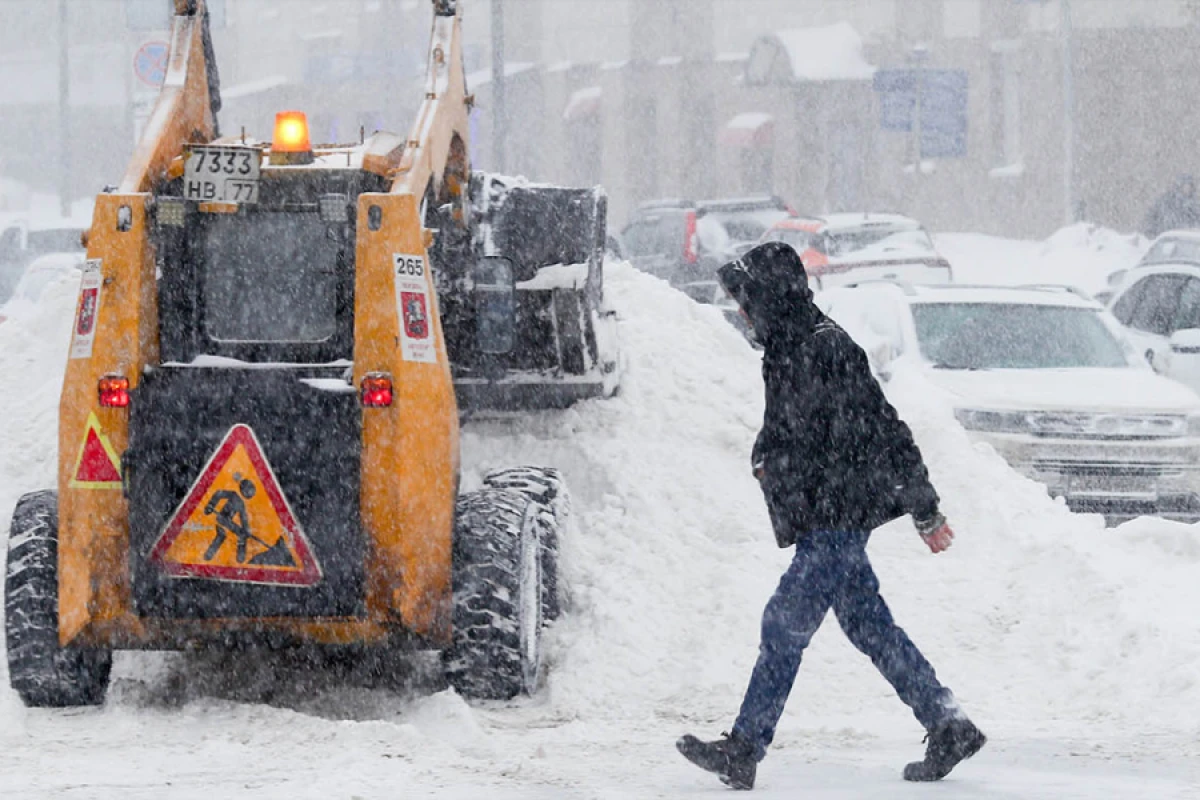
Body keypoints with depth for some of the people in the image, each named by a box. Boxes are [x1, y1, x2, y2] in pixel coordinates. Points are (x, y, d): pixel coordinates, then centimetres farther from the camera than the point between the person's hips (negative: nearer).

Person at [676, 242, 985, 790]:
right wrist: (765, 457, 10)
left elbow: (884, 430, -16)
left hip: (838, 521, -10)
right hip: (821, 522, 10)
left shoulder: (825, 350, -18)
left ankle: (745, 750, -2)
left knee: (785, 626, -7)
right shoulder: (787, 349, 12)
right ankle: (949, 728, 17)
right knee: (867, 625, 12)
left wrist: (926, 511, -13)